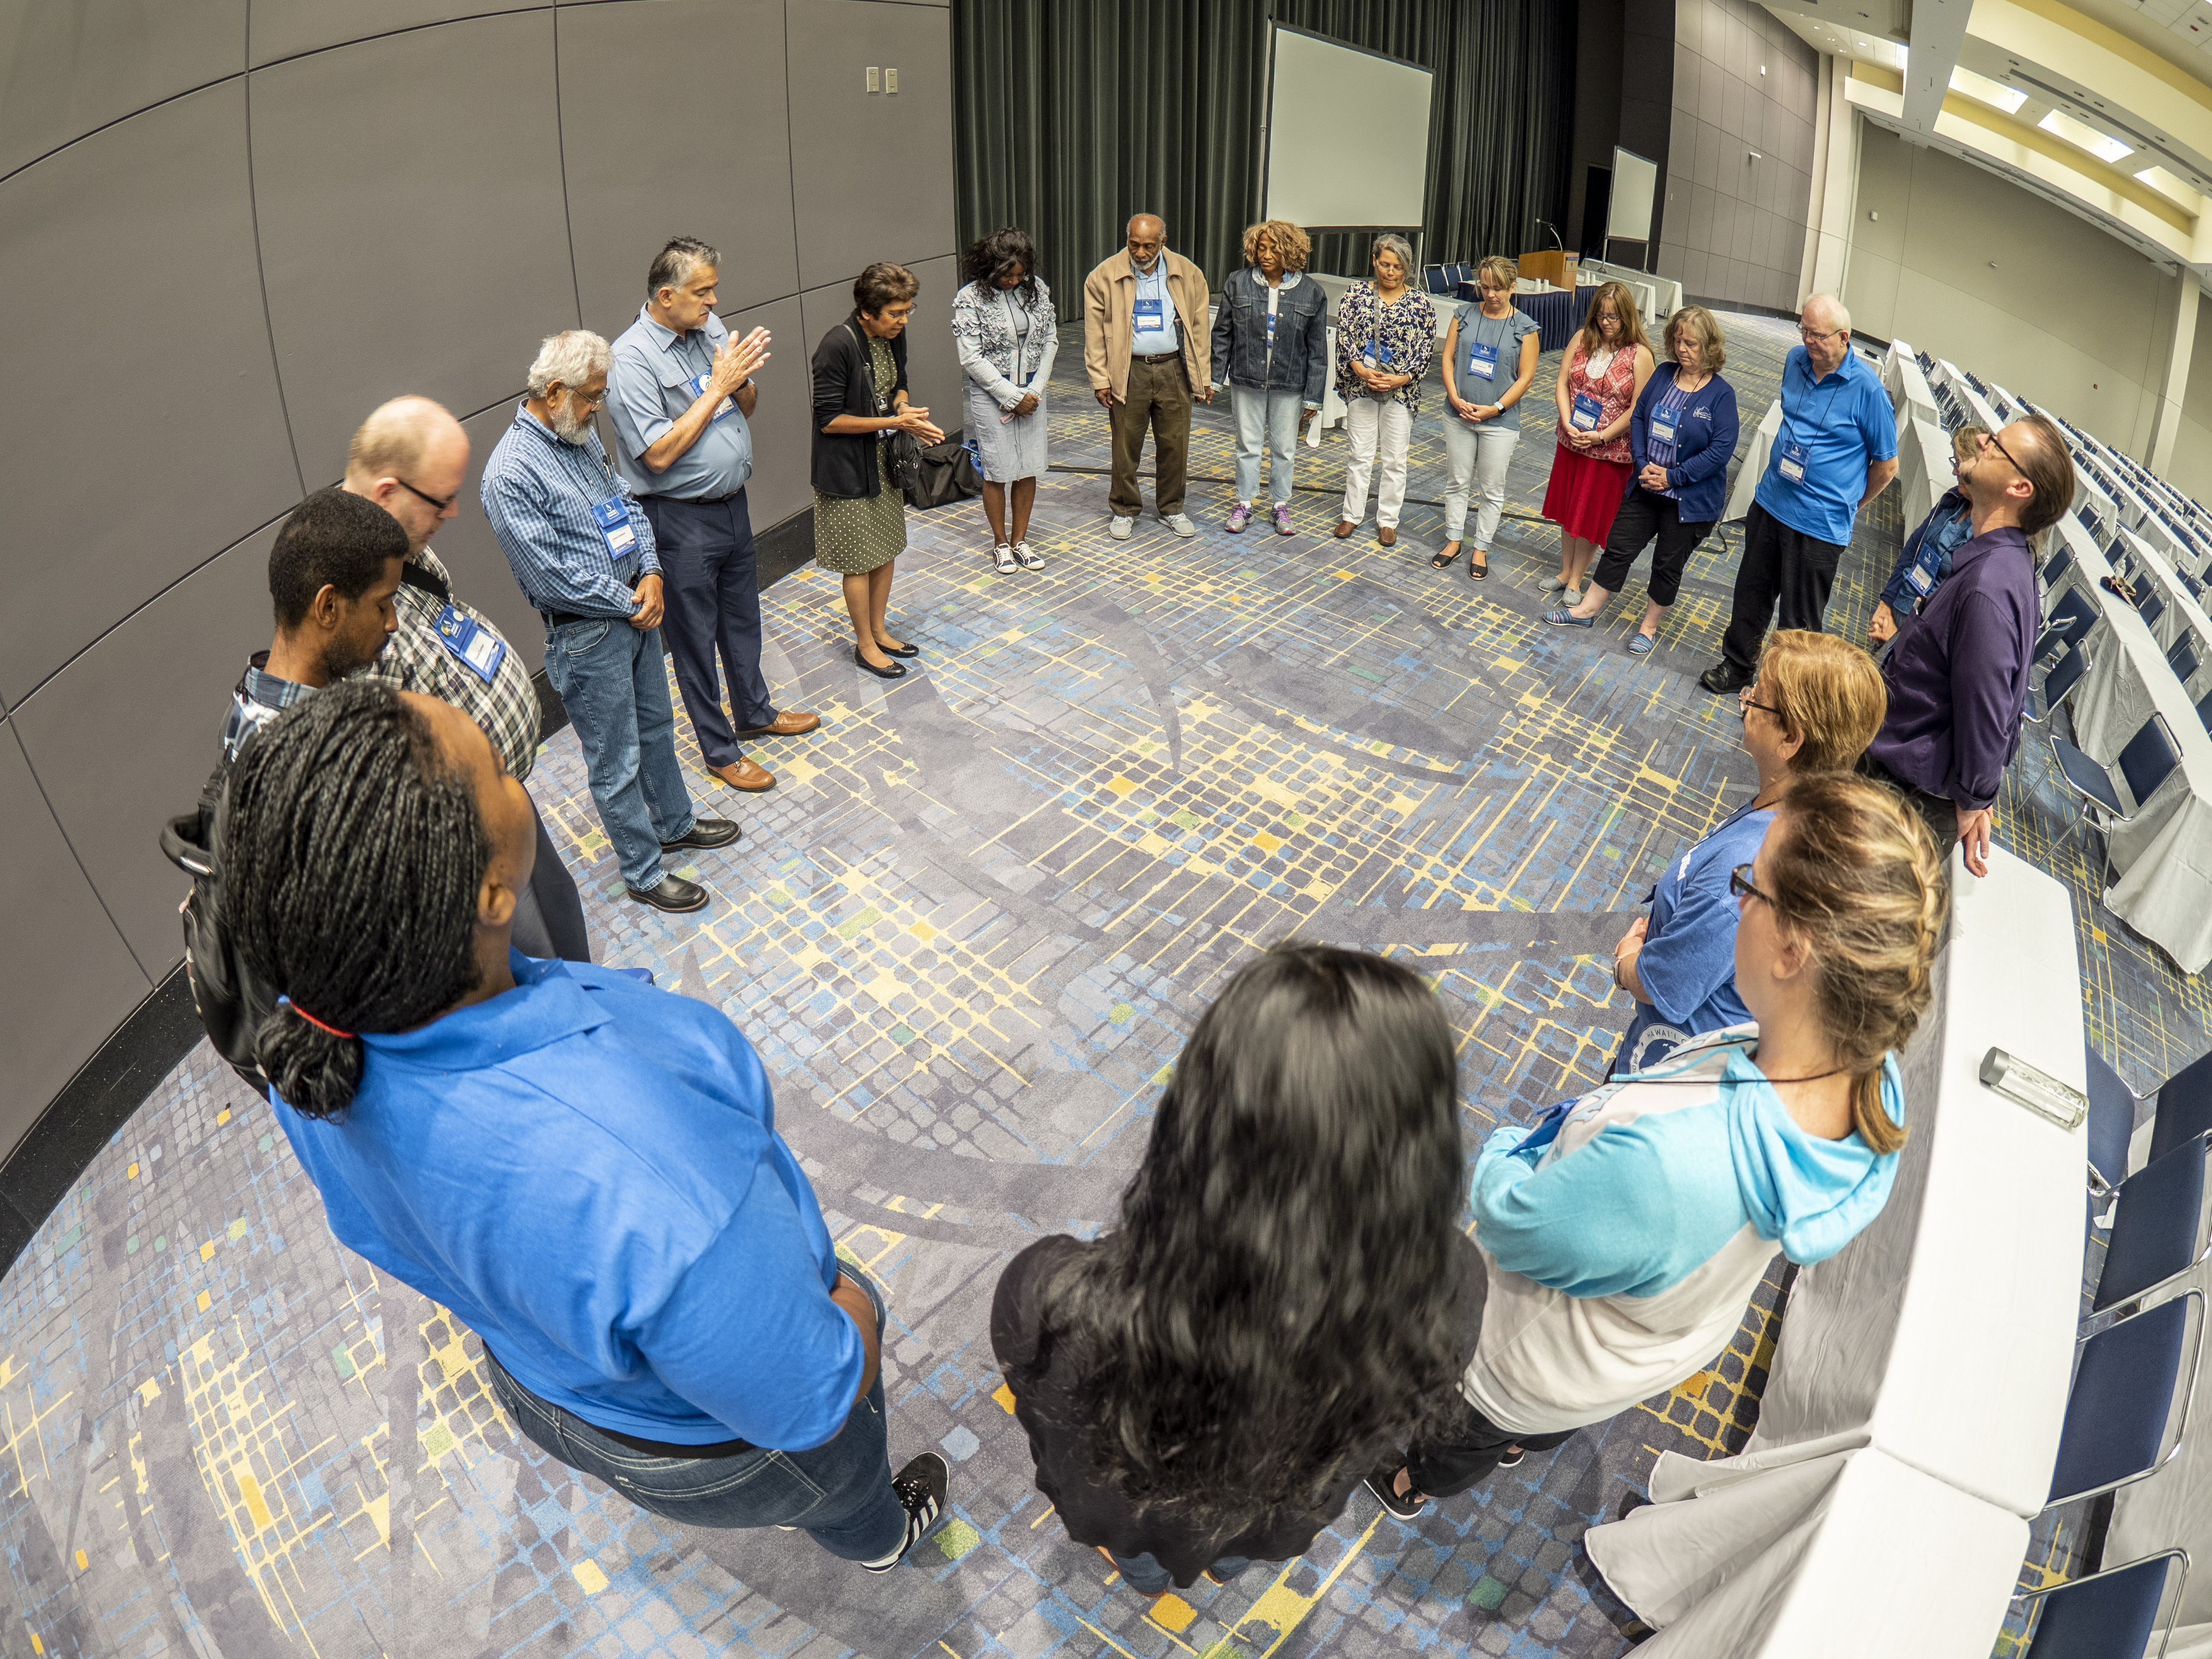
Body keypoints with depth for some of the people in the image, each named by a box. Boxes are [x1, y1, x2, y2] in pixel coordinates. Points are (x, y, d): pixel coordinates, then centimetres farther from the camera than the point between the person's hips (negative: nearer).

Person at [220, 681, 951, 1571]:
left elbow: (380, 1227, -4)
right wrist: (856, 1307, -10)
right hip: (710, 1426, -5)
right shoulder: (654, 1187, -51)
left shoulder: (317, 1053, -27)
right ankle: (880, 1537, 67)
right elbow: (807, 1403, -31)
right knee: (841, 1476, 32)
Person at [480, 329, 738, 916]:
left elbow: (627, 502, 14)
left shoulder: (583, 438, 4)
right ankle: (643, 873, 20)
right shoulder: (511, 474, -23)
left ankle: (674, 823, 45)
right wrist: (628, 603, -14)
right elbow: (550, 573, -23)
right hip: (586, 636, -8)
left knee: (656, 725, 24)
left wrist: (650, 572, -3)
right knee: (616, 762, 5)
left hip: (635, 609, 9)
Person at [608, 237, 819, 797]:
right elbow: (659, 455, -25)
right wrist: (716, 388, -23)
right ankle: (719, 750, 20)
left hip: (732, 503, 7)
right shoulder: (632, 360, -20)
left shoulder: (711, 328, 3)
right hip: (680, 521, -7)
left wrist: (743, 377, -12)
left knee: (742, 618, 23)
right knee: (696, 638, 7)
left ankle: (755, 713, 42)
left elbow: (748, 406, 11)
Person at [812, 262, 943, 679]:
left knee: (886, 550, 17)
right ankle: (865, 644, 20)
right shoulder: (837, 346, -25)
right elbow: (829, 420, -23)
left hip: (885, 460, 8)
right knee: (859, 562, 4)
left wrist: (905, 409, -8)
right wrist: (895, 421, -24)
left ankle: (878, 630, 34)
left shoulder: (893, 336, -1)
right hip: (848, 469, -8)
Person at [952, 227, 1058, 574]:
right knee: (997, 472, 4)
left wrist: (1035, 391, -6)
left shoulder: (1036, 289, 0)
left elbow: (1050, 341, 5)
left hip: (1031, 393, 4)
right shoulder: (971, 299, -13)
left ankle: (1020, 540, 24)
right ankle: (1000, 543, 21)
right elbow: (971, 359, -15)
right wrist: (1013, 396, -15)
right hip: (991, 397, -4)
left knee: (1028, 469, 9)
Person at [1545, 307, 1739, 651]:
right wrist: (1642, 465, -10)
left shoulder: (1721, 394, -14)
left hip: (1690, 498, -4)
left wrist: (1672, 476, -19)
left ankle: (1649, 626, 27)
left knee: (1668, 565, 10)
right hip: (1646, 487, 4)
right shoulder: (1664, 374, 0)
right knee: (1618, 547, 10)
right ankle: (1587, 610, 24)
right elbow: (1638, 417, 3)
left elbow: (1722, 449, -17)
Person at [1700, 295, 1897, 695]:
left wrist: (1848, 505, 4)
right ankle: (1737, 665, 37)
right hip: (1770, 502, 6)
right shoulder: (1796, 360, 0)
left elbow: (1887, 464, -6)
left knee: (1800, 617, 6)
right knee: (1752, 591, 18)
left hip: (1819, 524, -6)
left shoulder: (1868, 388, -17)